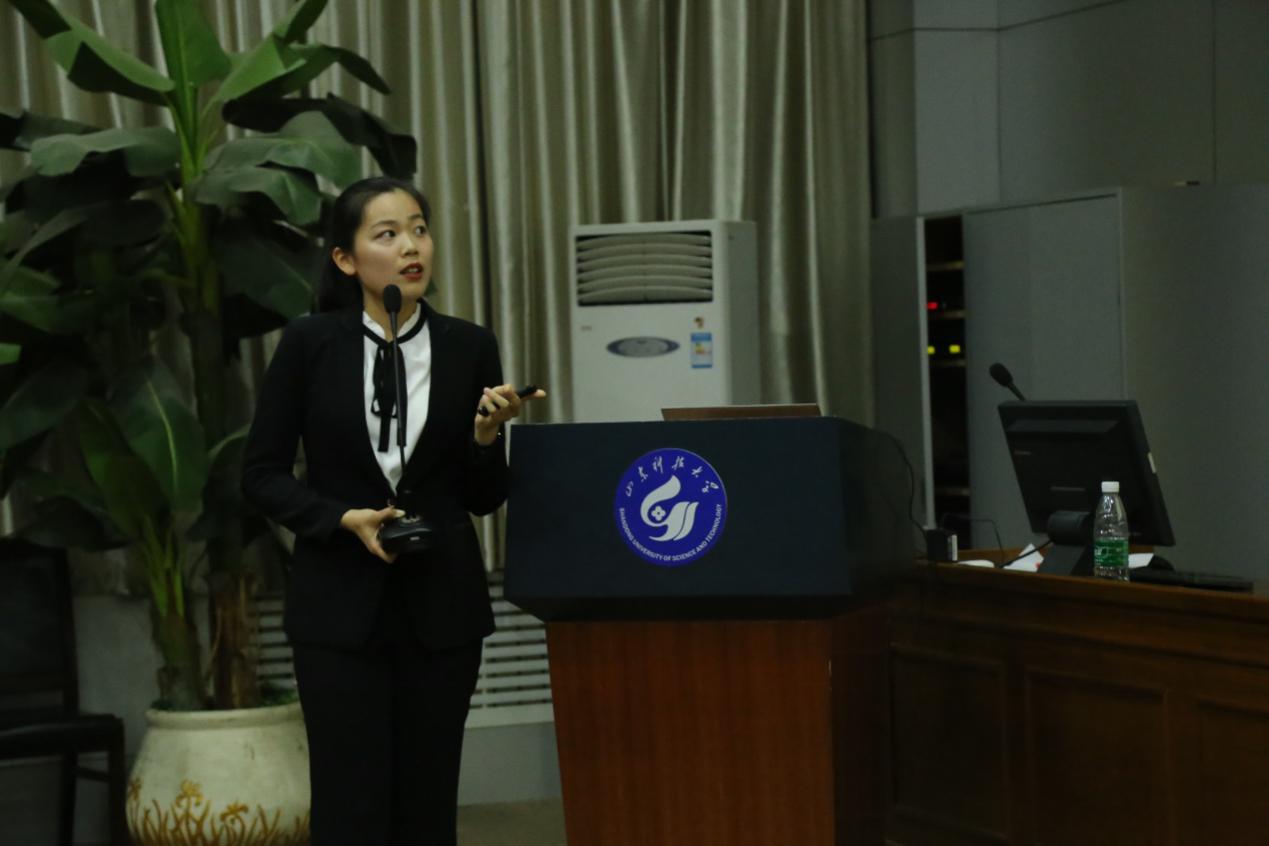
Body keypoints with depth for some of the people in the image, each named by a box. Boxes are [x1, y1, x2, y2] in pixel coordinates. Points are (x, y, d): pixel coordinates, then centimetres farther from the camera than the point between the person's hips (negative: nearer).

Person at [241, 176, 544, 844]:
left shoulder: (469, 347, 2)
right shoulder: (309, 343, -4)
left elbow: (485, 498, 5)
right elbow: (261, 473, -1)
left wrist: (486, 434, -14)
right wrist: (345, 520, -14)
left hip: (441, 599, 2)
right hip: (340, 599, -2)